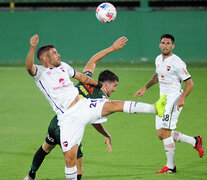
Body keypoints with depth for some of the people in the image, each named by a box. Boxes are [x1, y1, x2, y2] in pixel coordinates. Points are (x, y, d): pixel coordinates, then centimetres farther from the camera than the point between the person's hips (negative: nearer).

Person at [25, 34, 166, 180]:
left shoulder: (63, 66, 18)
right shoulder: (39, 72, 0)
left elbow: (81, 77, 33)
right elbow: (29, 66, -23)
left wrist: (100, 85, 42)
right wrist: (33, 47, -39)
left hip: (83, 105, 4)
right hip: (68, 117, -4)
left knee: (114, 105, -15)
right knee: (70, 157, -11)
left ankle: (155, 109, -25)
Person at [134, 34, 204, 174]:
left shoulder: (176, 62, -15)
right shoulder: (158, 60, 10)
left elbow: (189, 83, -14)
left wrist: (182, 98, -27)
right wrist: (145, 88, 25)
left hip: (174, 99, -9)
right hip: (162, 100, 9)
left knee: (165, 132, -13)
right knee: (161, 135, 8)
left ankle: (170, 166, -2)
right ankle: (195, 141, 21)